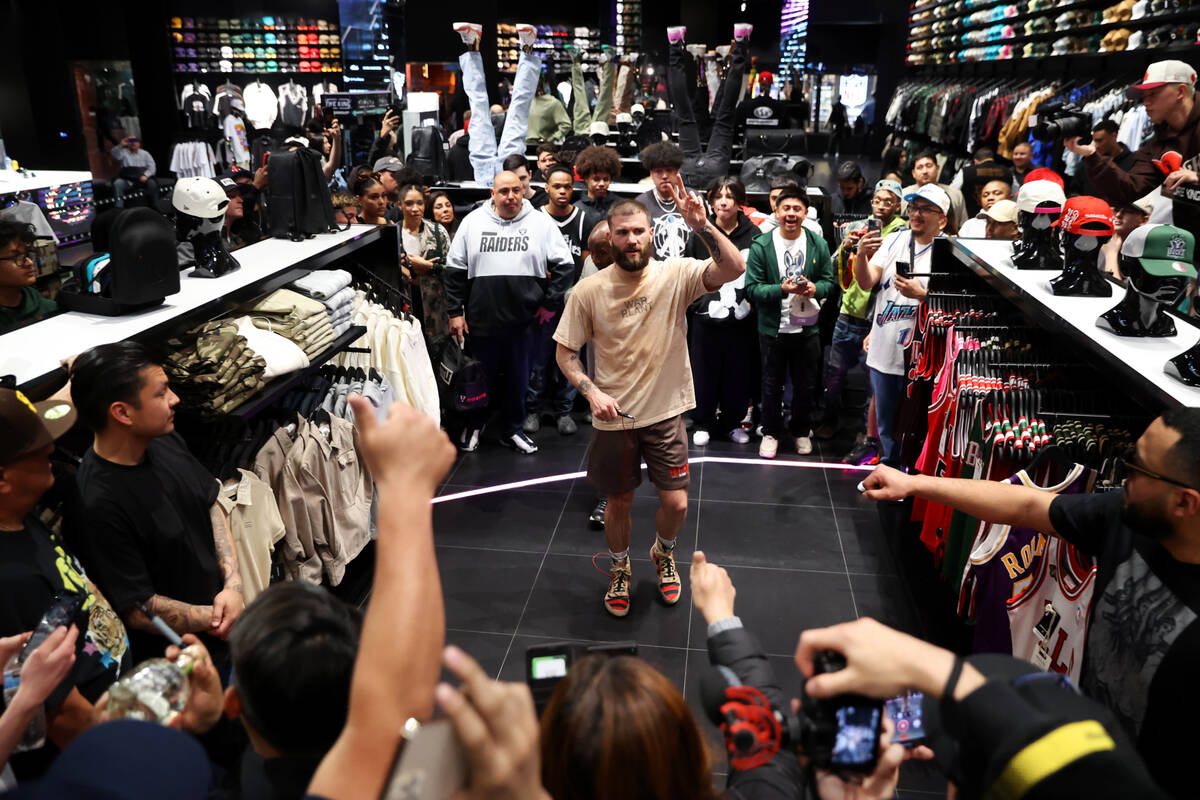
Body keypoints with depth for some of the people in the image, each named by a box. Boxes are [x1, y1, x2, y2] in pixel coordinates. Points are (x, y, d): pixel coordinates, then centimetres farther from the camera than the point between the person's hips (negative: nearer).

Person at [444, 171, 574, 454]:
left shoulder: (540, 222, -1)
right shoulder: (473, 221, 1)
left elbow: (564, 265, 3)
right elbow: (455, 271, 5)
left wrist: (550, 303, -1)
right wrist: (455, 311, 1)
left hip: (524, 321, 0)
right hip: (482, 321, 0)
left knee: (518, 378, 12)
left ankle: (512, 429, 31)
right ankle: (474, 425, 35)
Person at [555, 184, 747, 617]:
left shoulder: (676, 275, -10)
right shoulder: (588, 291, -9)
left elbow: (734, 268, -26)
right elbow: (565, 352, -2)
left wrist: (700, 224, -39)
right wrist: (592, 392, -17)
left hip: (666, 413, 0)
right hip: (613, 418, 0)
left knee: (676, 503, 4)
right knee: (619, 501, 14)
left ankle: (663, 553, 40)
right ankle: (620, 570, 43)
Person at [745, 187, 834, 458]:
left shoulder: (818, 244, 1)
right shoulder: (761, 246, -8)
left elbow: (830, 281, 6)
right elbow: (752, 288, -10)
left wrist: (815, 288, -16)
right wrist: (782, 289, -24)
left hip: (808, 328, 2)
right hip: (773, 327, -2)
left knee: (806, 385, 14)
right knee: (772, 385, 11)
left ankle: (801, 431, 35)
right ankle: (771, 433, 28)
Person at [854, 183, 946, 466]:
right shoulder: (893, 241, 6)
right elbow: (866, 283, -5)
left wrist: (921, 294, -26)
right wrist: (861, 255, -23)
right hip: (883, 352, 5)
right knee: (886, 424, 19)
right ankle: (891, 469, 36)